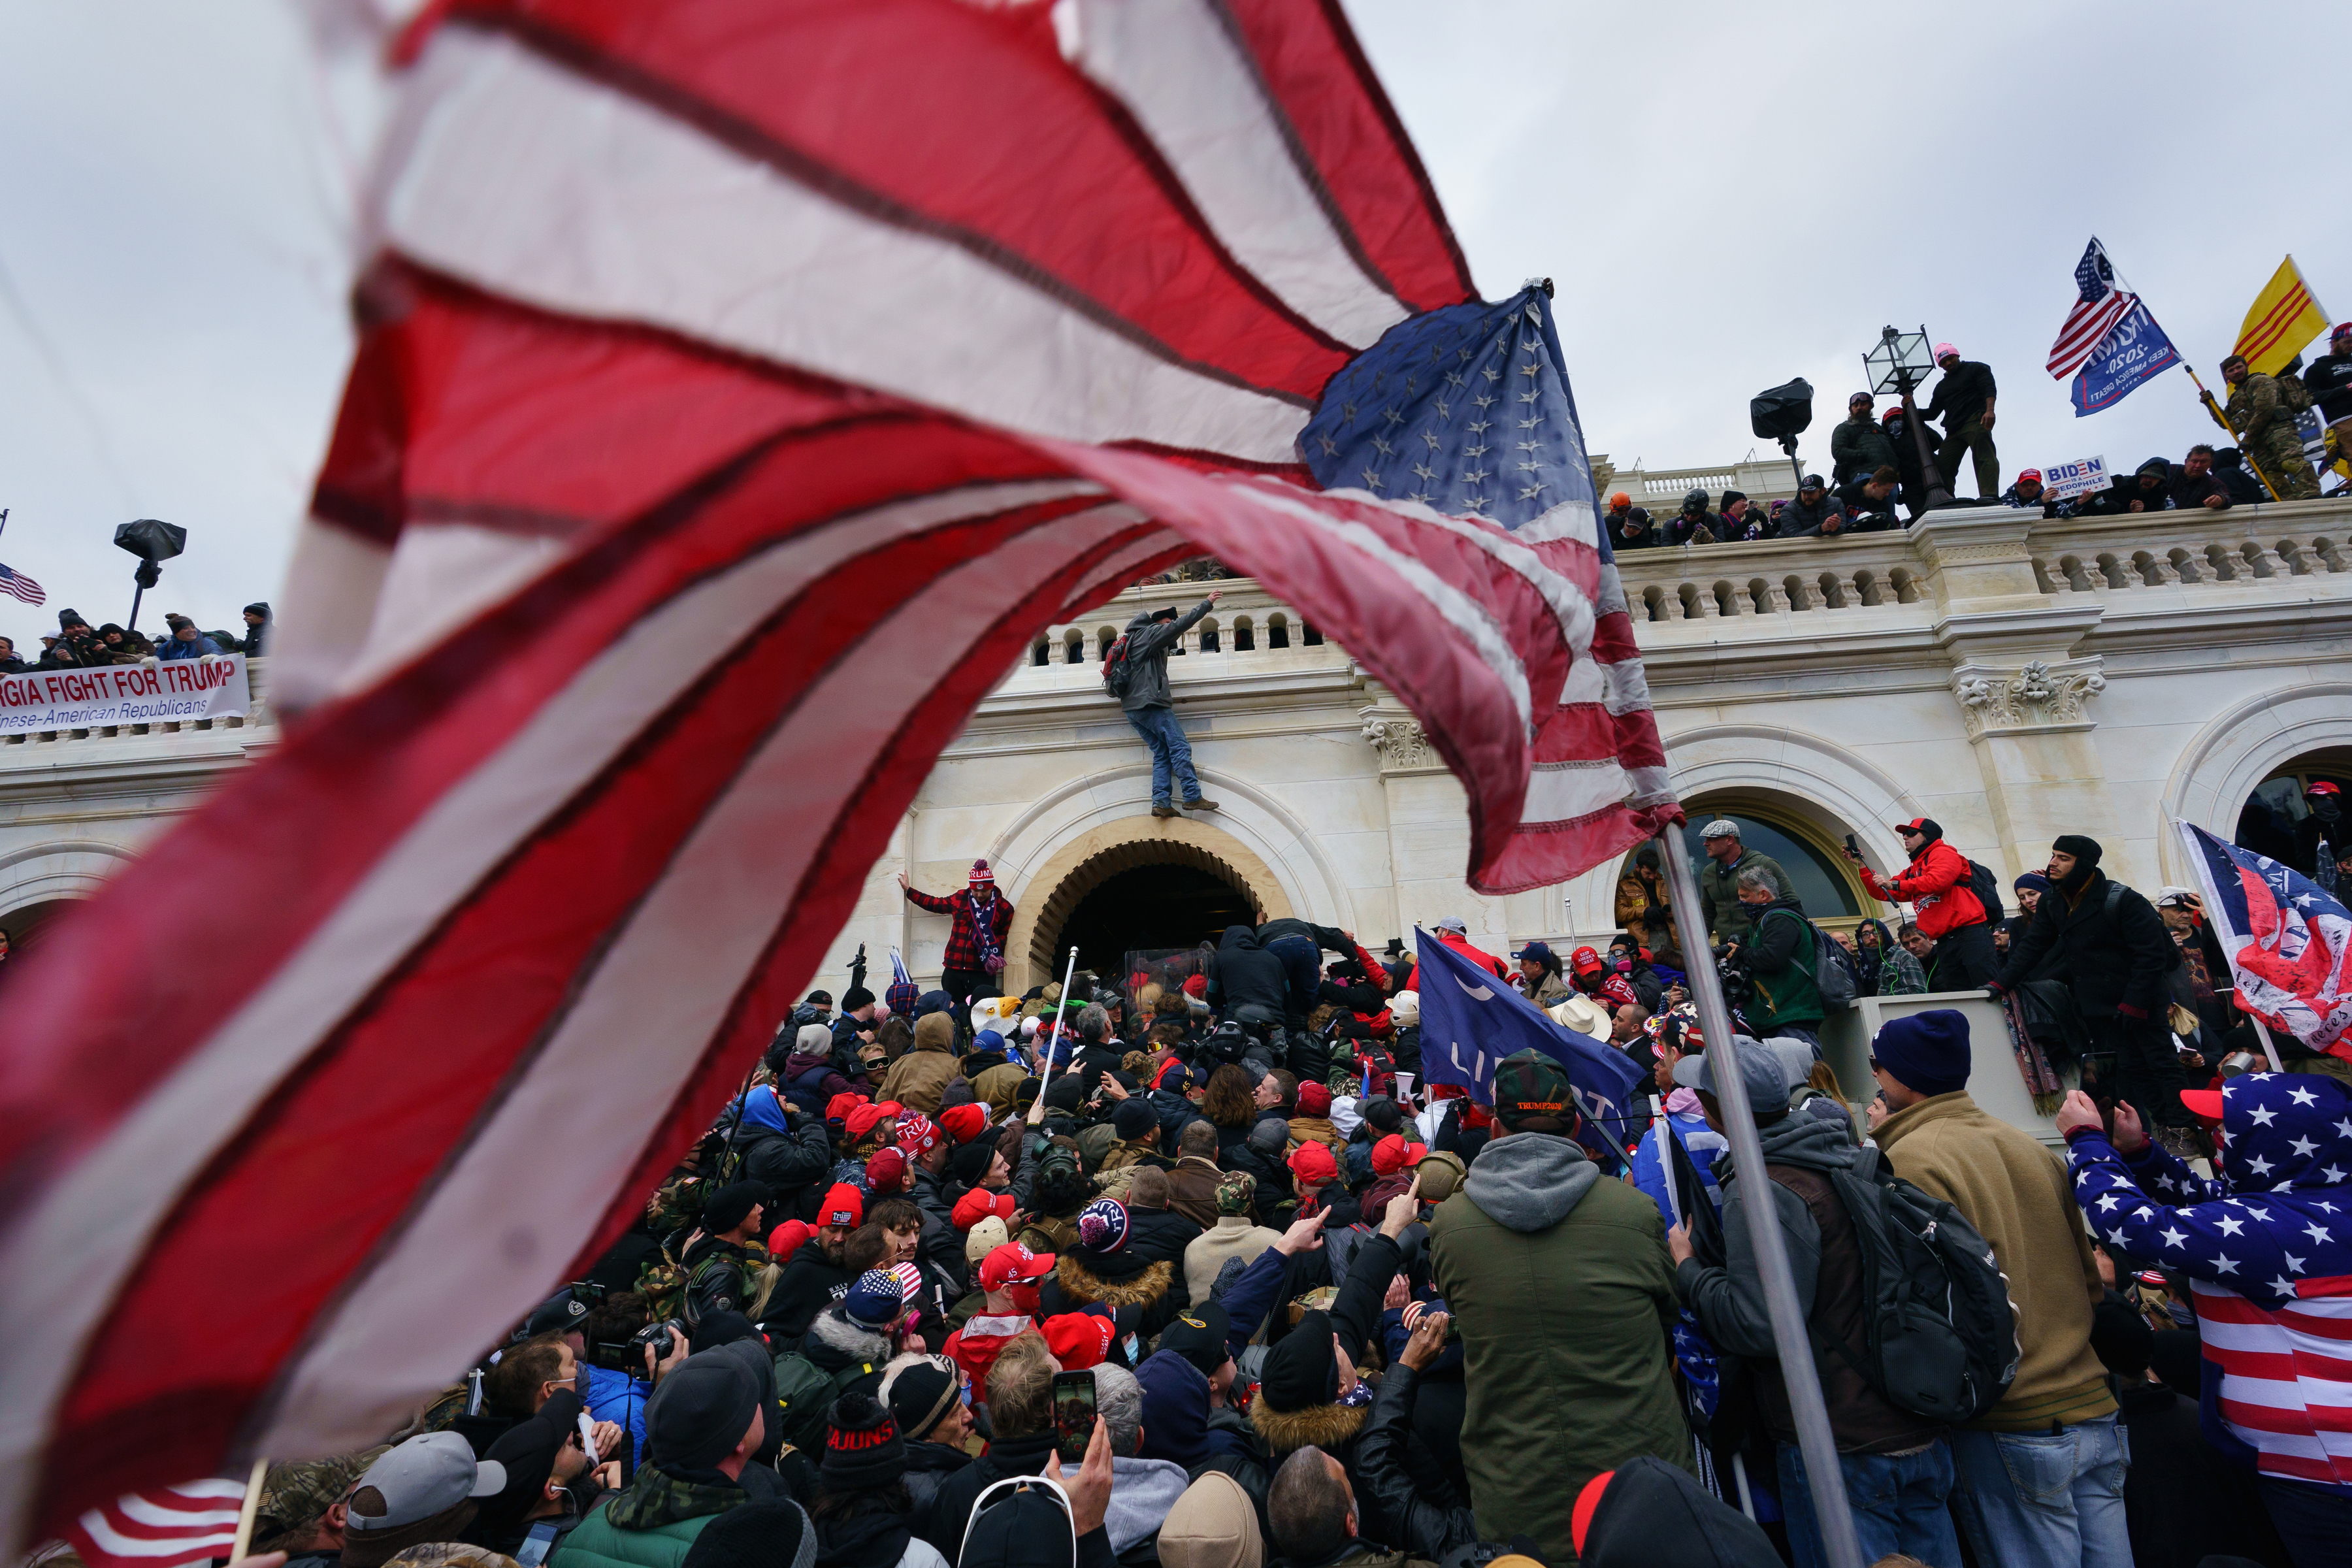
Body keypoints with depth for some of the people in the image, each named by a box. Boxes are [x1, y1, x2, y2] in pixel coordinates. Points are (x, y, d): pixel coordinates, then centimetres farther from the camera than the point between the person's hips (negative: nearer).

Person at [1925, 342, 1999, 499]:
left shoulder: (1976, 368, 12)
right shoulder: (1941, 386, 30)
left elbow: (1989, 389, -3)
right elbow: (1931, 414, 26)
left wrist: (1989, 410, -21)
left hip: (1976, 421, -7)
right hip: (1953, 430, 7)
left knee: (1984, 457, -21)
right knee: (1942, 466, -4)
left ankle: (1989, 497, -37)